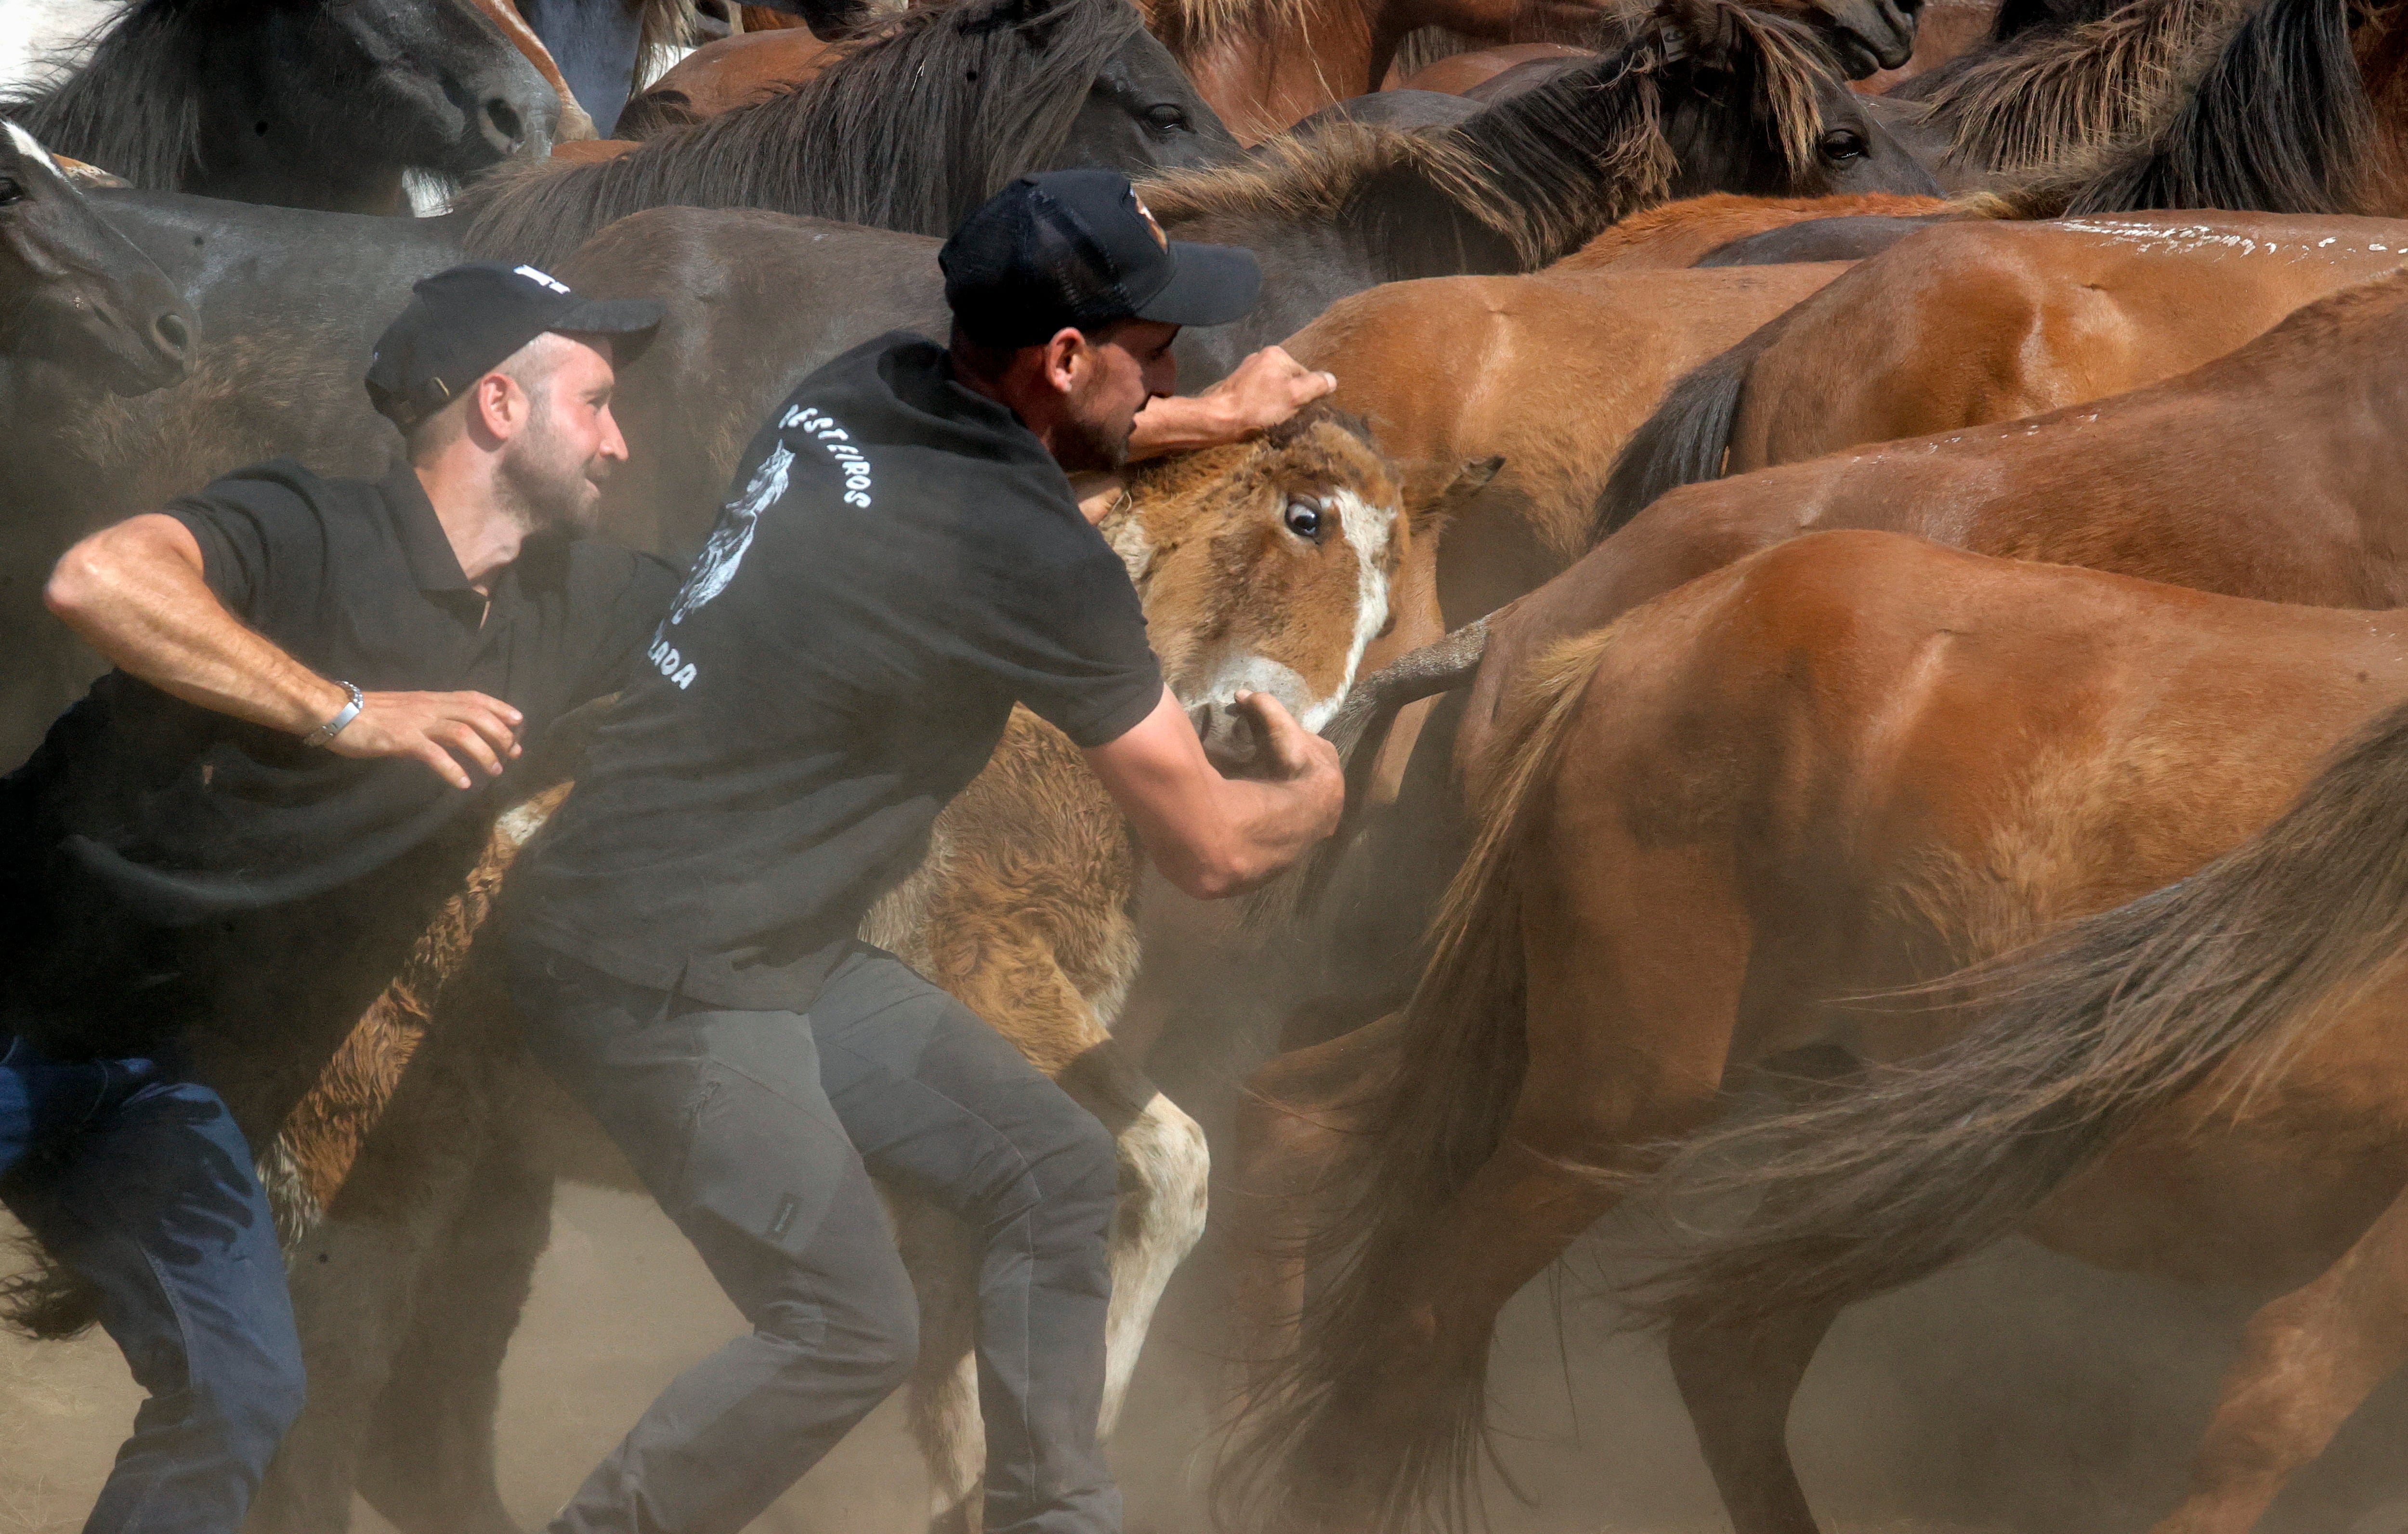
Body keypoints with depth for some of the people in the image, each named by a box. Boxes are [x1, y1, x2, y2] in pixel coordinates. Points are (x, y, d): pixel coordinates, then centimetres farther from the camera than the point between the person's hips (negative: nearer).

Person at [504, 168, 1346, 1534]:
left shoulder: (867, 388, 3)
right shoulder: (1041, 562, -21)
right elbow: (1211, 851, -11)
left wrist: (1219, 416, 37)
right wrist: (1318, 793, 11)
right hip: (664, 982, -10)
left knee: (1052, 1169, 9)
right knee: (853, 1332, -14)